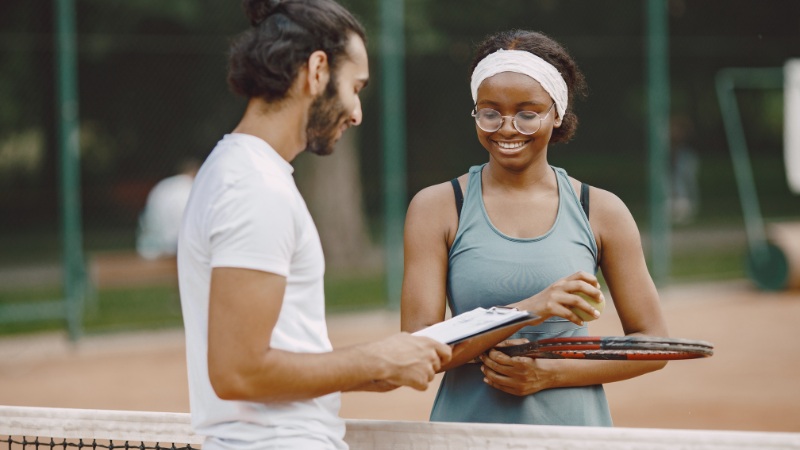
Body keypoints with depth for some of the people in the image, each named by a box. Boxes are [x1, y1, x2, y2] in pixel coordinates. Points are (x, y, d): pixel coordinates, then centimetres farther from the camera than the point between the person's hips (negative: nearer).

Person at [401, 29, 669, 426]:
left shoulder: (602, 211, 1)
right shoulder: (436, 208, -2)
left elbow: (652, 344, 2)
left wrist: (549, 373, -11)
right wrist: (527, 310, -23)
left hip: (573, 424, 1)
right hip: (468, 423, -1)